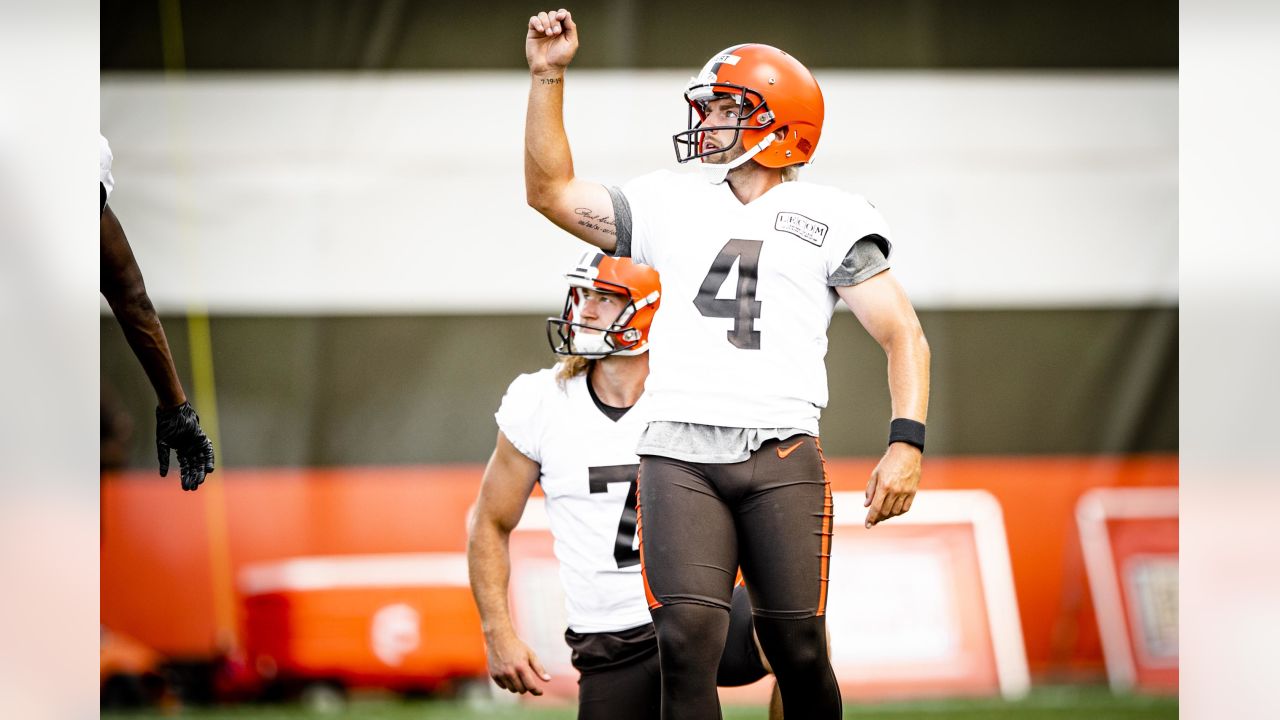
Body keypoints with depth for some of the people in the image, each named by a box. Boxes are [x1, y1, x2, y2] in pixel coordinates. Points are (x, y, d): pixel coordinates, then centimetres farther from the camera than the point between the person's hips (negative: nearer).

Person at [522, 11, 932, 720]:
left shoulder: (829, 220, 9)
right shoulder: (667, 203, 17)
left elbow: (904, 336, 3)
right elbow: (551, 192, 18)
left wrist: (906, 445, -11)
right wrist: (547, 77, 9)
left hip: (780, 454, -1)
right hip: (679, 454, 1)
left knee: (798, 651, -5)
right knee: (687, 639, -15)